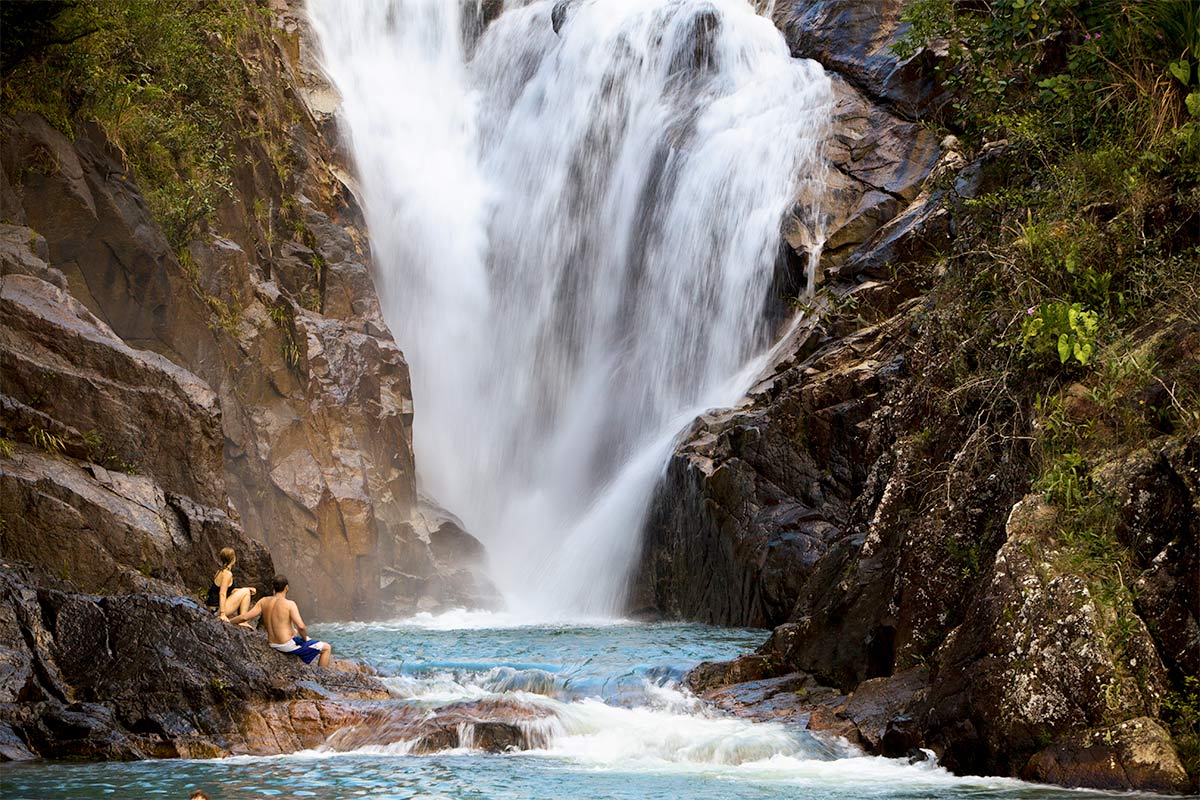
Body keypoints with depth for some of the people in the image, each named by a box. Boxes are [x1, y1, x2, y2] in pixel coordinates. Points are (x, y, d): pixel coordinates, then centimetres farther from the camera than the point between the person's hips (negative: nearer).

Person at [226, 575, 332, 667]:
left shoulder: (264, 602, -3)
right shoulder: (289, 604, -19)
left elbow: (245, 617, -7)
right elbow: (301, 626, -27)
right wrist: (304, 639, -8)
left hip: (273, 644, 8)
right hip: (288, 645, -8)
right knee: (326, 648, 3)